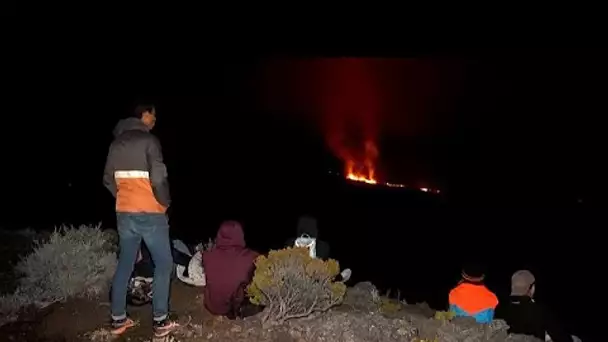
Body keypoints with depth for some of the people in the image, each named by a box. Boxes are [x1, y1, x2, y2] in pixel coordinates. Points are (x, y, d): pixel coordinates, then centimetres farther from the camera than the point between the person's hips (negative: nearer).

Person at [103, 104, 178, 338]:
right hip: (150, 214, -7)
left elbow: (108, 180, 14)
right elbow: (158, 178, -20)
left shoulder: (116, 142, 9)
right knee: (163, 264, 6)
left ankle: (118, 319, 23)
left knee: (124, 264, 15)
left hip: (124, 214, 7)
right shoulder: (149, 140, -13)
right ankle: (160, 322, 9)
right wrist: (165, 202, -3)